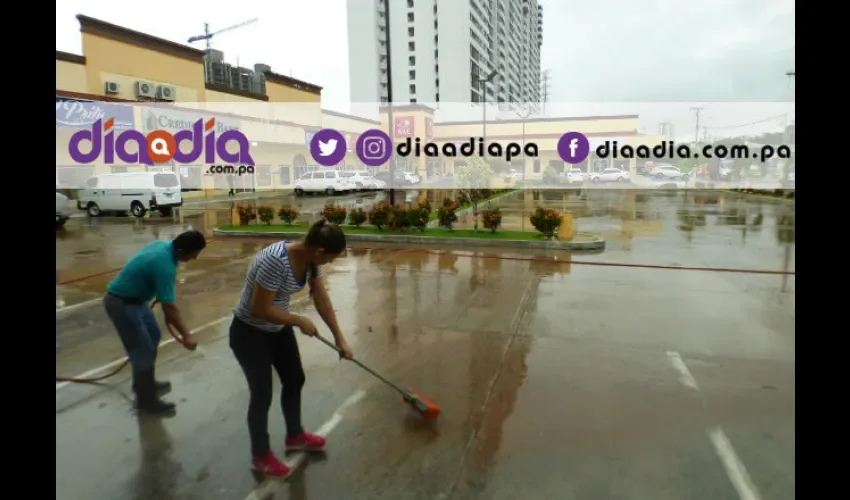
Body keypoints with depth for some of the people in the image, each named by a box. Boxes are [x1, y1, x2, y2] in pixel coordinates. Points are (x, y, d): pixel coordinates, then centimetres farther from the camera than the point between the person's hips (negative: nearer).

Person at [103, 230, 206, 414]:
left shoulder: (163, 245, -3)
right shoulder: (164, 265, -31)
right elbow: (169, 307, -28)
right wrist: (186, 335, -21)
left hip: (134, 298, 10)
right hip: (121, 303, -10)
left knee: (153, 336, 20)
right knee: (143, 350, -3)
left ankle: (145, 383, 36)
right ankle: (146, 399, 12)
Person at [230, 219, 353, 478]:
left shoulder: (310, 260, -10)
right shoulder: (275, 261, -35)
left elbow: (322, 299, 0)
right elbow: (260, 309, -31)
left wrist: (340, 339, 4)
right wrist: (299, 321, -19)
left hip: (278, 328, 8)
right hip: (250, 333, -8)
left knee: (295, 380, 18)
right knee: (262, 394, 5)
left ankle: (295, 436, 41)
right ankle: (261, 456, 28)